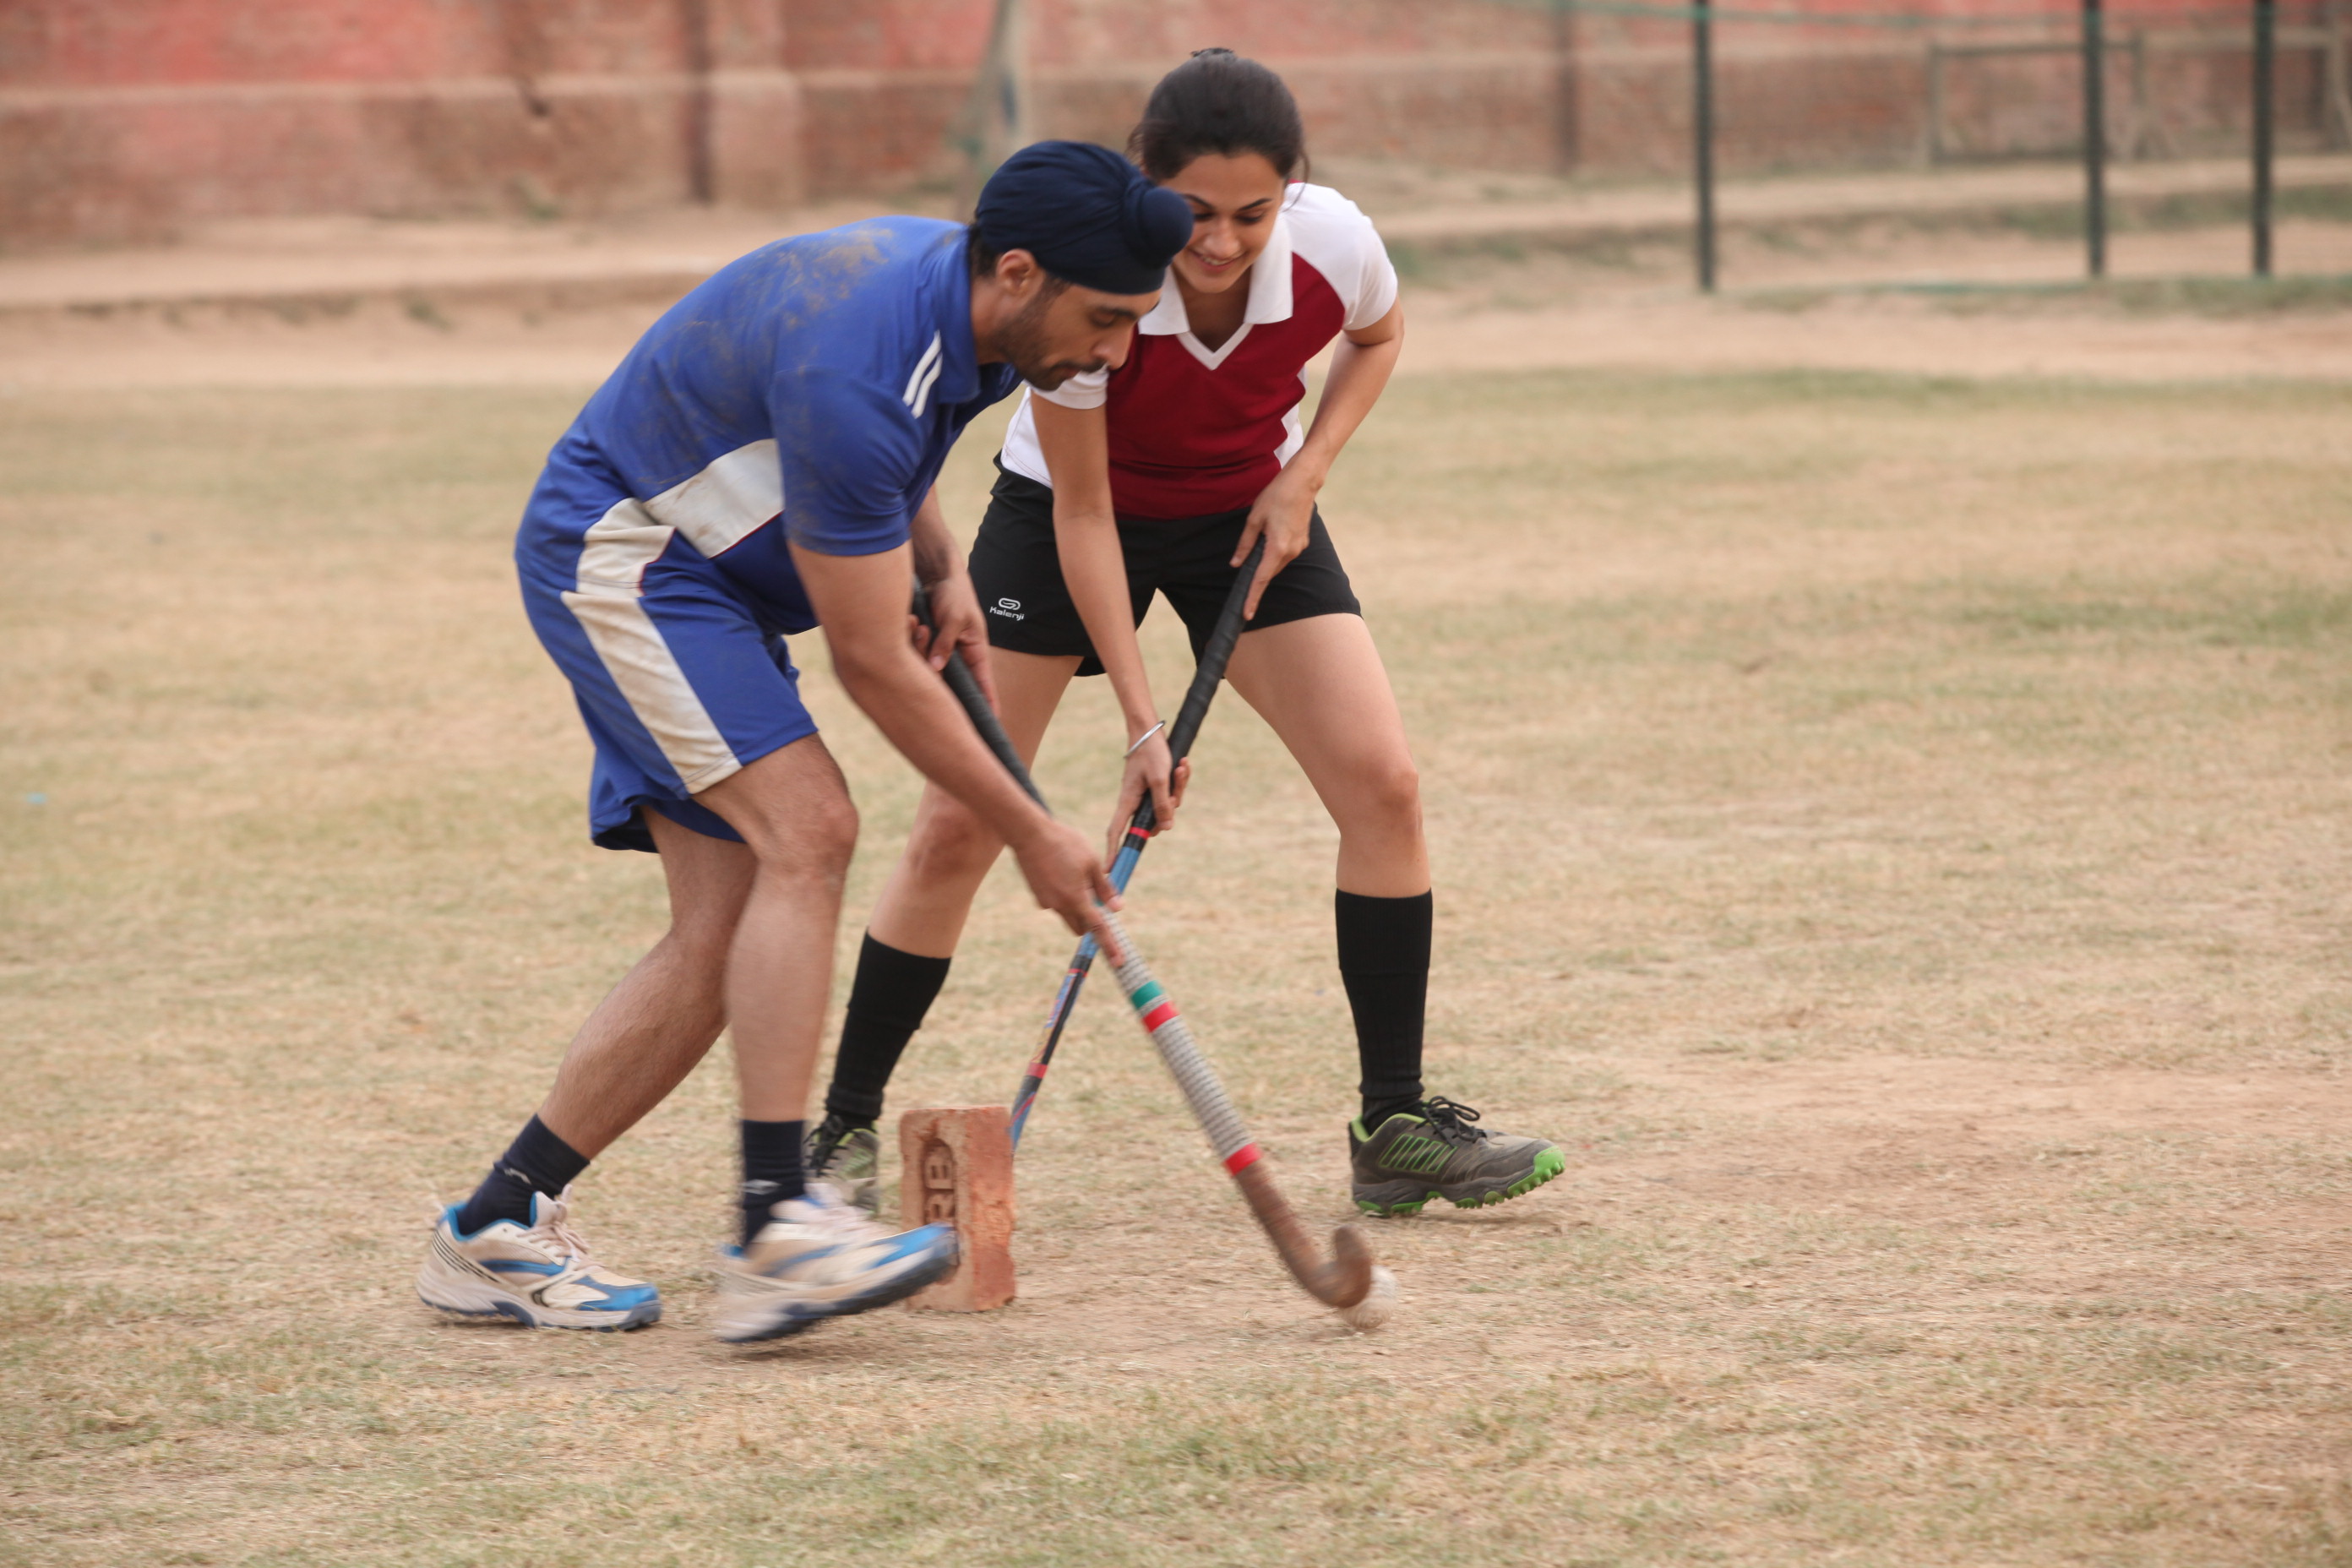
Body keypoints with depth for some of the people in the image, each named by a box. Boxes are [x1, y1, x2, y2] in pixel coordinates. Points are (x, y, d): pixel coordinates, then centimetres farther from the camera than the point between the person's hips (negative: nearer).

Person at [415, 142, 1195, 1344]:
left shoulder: (949, 299, -3)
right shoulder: (857, 368, -32)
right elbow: (873, 663, -25)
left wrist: (939, 569, 4)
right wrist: (1031, 836, -18)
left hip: (705, 578, 10)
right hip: (618, 556, -10)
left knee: (726, 930, 0)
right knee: (807, 828, -25)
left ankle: (494, 1231, 5)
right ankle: (776, 1232, -30)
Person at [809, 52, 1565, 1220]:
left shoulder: (1334, 246, -26)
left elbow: (1378, 337, 2)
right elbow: (1081, 513, -24)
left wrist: (1305, 475, -13)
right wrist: (1140, 721, -26)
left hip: (1249, 514, 3)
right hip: (1070, 510, -3)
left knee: (1381, 782, -13)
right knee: (956, 827, -8)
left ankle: (1396, 1126, -2)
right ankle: (845, 1132, 6)